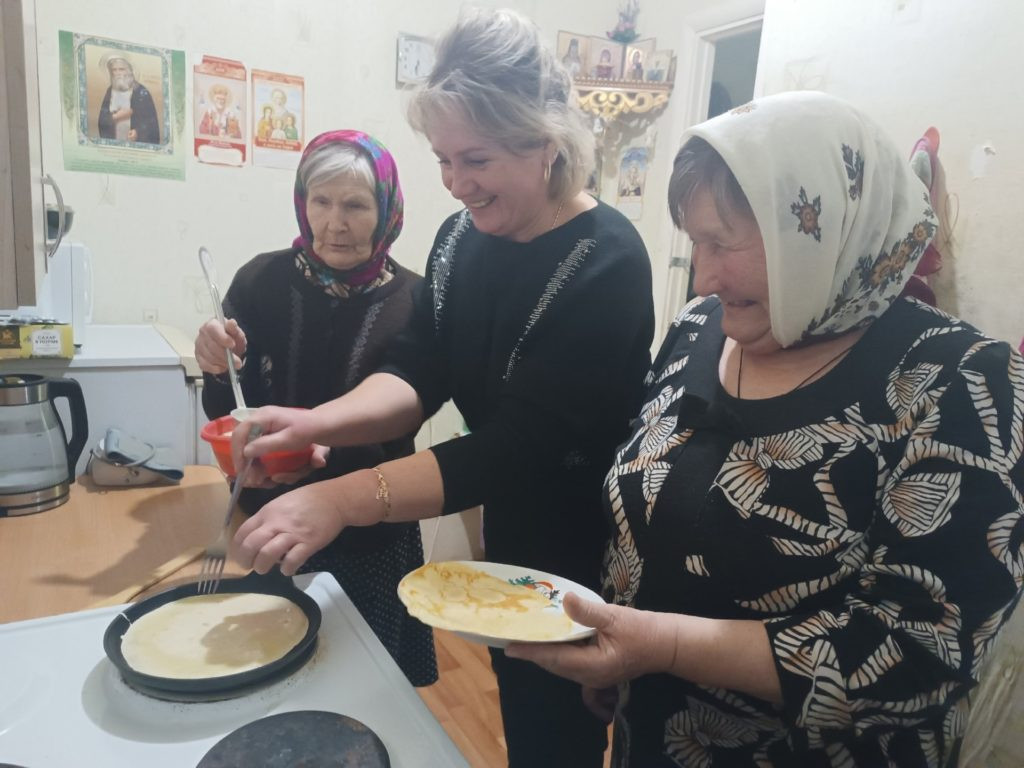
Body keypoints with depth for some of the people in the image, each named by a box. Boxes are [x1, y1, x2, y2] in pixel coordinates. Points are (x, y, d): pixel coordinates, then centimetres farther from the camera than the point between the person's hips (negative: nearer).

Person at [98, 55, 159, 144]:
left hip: (138, 143, -3)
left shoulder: (142, 92, -4)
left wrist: (138, 132, -24)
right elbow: (101, 120, 8)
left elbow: (151, 120, -9)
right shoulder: (110, 92, 8)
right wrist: (115, 117, -11)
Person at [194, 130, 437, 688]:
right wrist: (219, 371, -23)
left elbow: (396, 428, -10)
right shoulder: (261, 281, -9)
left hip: (371, 535, -1)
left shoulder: (411, 300, -13)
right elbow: (225, 417, -3)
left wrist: (331, 449, -28)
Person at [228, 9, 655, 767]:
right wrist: (319, 422, -26)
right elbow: (418, 370, -7)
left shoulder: (607, 262, -26)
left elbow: (523, 447, -31)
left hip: (583, 561, -6)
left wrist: (343, 498, -36)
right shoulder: (464, 236, -3)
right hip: (510, 540, 7)